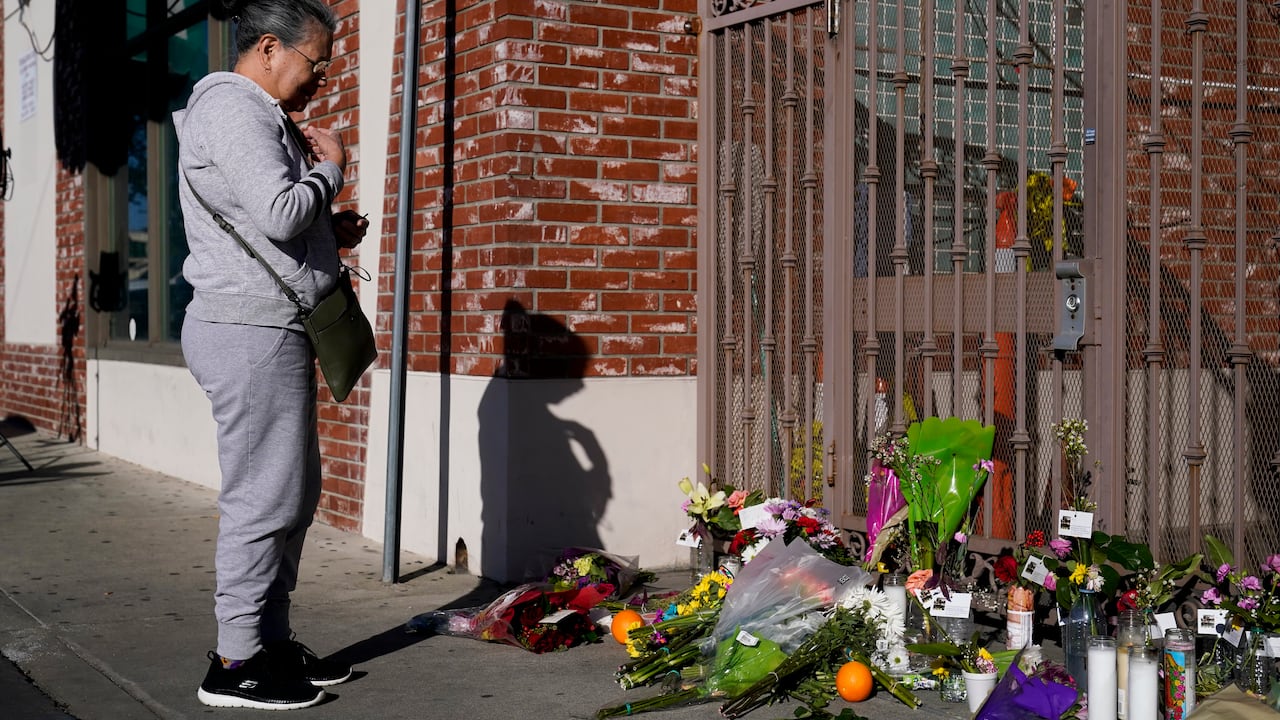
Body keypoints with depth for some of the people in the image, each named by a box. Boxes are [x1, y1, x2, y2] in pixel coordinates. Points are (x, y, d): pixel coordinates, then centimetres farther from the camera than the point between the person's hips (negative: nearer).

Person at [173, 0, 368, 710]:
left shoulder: (260, 115, 23)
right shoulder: (232, 107, -11)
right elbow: (280, 213, -23)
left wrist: (329, 232, 13)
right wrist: (329, 167, -6)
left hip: (272, 330, 11)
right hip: (252, 331, -11)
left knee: (294, 492, 14)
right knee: (263, 497, -8)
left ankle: (270, 641, 22)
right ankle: (235, 663, -1)